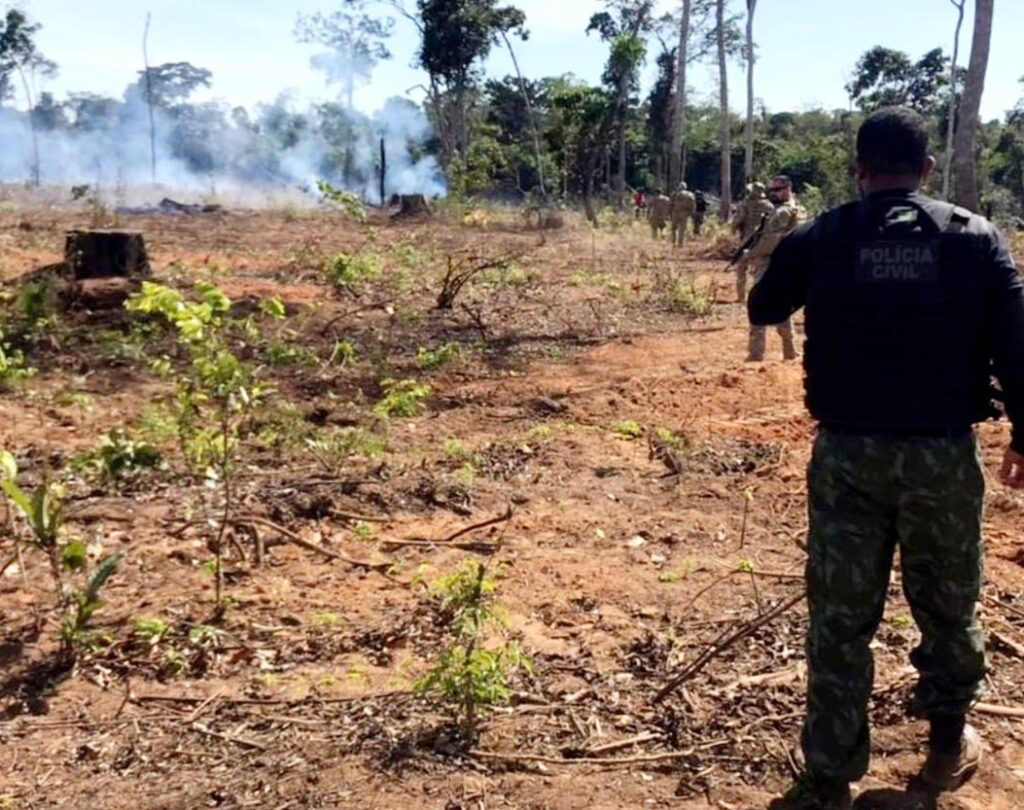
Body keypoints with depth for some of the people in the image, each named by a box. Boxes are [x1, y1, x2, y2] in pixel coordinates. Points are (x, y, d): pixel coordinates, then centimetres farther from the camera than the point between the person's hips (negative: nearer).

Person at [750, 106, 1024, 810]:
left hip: (848, 451, 0)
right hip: (944, 452, 1)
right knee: (948, 604, 20)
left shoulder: (821, 237, -4)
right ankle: (948, 742, 38)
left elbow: (763, 309, 11)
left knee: (840, 615, 8)